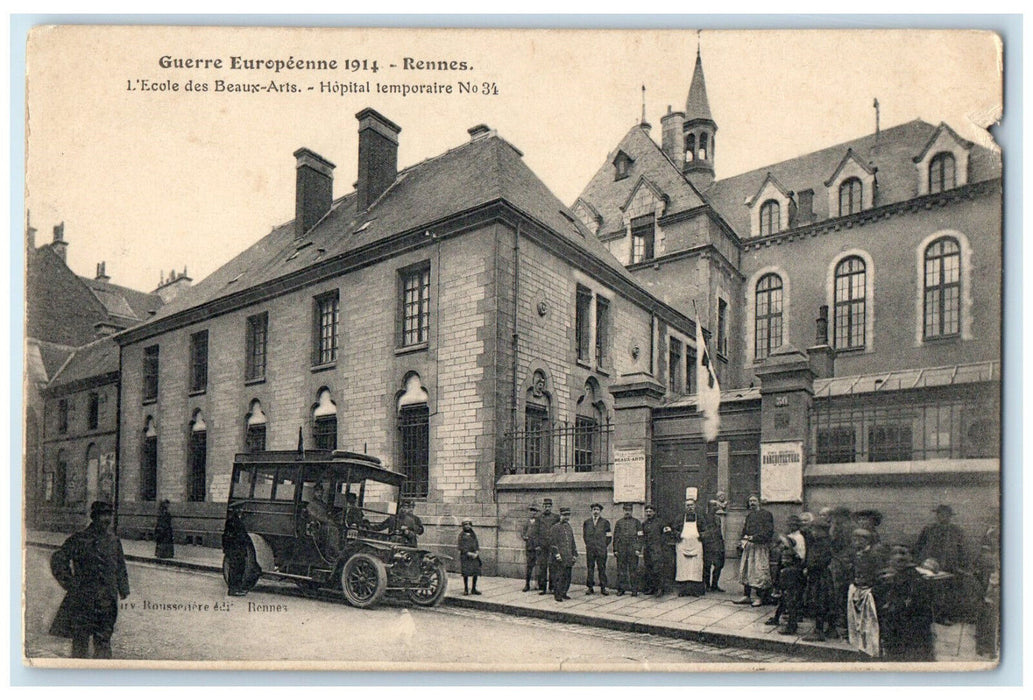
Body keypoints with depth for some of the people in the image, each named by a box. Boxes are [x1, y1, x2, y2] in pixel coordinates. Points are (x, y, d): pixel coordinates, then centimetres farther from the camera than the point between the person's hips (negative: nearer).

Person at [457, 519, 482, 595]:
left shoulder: (473, 534, 12)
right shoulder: (461, 534, -1)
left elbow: (477, 545, 13)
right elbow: (460, 547, -6)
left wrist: (477, 552, -6)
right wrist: (468, 553, -14)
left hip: (474, 556, 4)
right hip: (465, 556, -4)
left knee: (476, 572, 1)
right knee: (465, 573, -3)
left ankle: (474, 589, 13)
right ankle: (466, 589, 8)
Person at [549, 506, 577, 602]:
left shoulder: (569, 528, 18)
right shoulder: (555, 527, -4)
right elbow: (552, 542, -9)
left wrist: (574, 555, 16)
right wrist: (556, 553, -16)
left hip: (569, 557, 7)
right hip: (559, 557, -7)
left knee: (567, 576, 8)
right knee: (558, 576, -6)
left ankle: (563, 593, 19)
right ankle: (557, 594, 1)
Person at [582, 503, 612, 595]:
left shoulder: (605, 522, 6)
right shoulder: (587, 522, 12)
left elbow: (609, 535, 8)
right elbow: (584, 534, 18)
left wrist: (605, 545, 3)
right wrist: (587, 544, 11)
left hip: (601, 549, -2)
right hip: (590, 549, 2)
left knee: (602, 568, -1)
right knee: (590, 568, 2)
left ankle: (603, 588, 6)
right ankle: (590, 588, 8)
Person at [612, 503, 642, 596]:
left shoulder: (636, 522, 7)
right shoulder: (619, 522, 13)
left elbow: (640, 536, 2)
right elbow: (615, 537, 13)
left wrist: (638, 549, -7)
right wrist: (615, 550, 6)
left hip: (633, 549, -2)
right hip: (621, 550, 2)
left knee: (633, 570, -1)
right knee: (621, 570, 3)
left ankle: (634, 590, 5)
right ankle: (621, 589, 10)